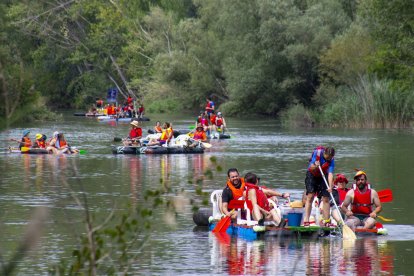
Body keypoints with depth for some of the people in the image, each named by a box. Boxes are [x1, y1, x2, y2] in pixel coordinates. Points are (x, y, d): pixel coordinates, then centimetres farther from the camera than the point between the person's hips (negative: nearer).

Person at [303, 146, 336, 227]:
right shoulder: (317, 153, -23)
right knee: (310, 196, -13)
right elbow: (311, 168, -20)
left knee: (326, 199, -4)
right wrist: (315, 166, -43)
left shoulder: (331, 161, -19)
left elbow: (330, 174, -29)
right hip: (311, 175, -2)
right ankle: (306, 220, -16)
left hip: (322, 177, 2)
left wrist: (330, 187, -41)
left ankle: (327, 221, 1)